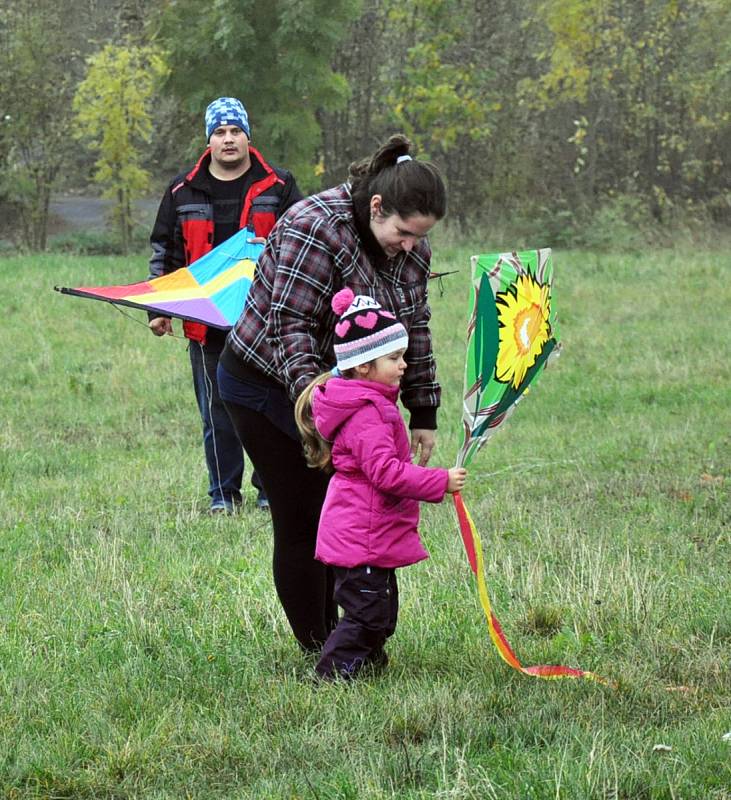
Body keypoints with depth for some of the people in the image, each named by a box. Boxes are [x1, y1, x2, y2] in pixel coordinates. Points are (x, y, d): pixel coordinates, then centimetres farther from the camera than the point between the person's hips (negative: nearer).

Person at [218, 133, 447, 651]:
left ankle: (336, 635, 16)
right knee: (302, 523, -7)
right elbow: (289, 327, -30)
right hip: (268, 386, -8)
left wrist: (424, 413, 9)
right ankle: (320, 653, -2)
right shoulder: (315, 230, -26)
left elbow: (415, 331, 9)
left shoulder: (412, 248, -1)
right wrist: (308, 393, -43)